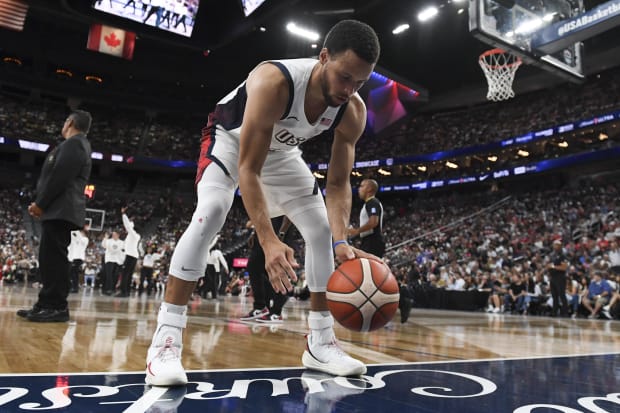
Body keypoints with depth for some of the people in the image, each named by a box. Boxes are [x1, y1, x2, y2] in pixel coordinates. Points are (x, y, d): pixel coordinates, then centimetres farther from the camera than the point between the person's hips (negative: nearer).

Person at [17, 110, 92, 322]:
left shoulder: (73, 143, -8)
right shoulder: (77, 145, 25)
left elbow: (60, 176, -18)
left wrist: (41, 203, -12)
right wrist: (41, 204, 16)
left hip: (60, 211, -11)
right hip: (58, 211, 11)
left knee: (54, 258, -11)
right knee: (49, 258, 11)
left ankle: (57, 307, -9)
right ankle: (47, 304, 15)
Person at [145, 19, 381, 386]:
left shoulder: (353, 112, -24)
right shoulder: (273, 81, -40)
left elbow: (339, 183, -19)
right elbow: (247, 169, -40)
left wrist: (341, 241, -36)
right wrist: (269, 241, -50)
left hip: (280, 150, 5)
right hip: (231, 138, -5)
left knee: (323, 231, -4)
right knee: (210, 212, -30)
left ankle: (320, 342, 6)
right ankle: (165, 339, -22)